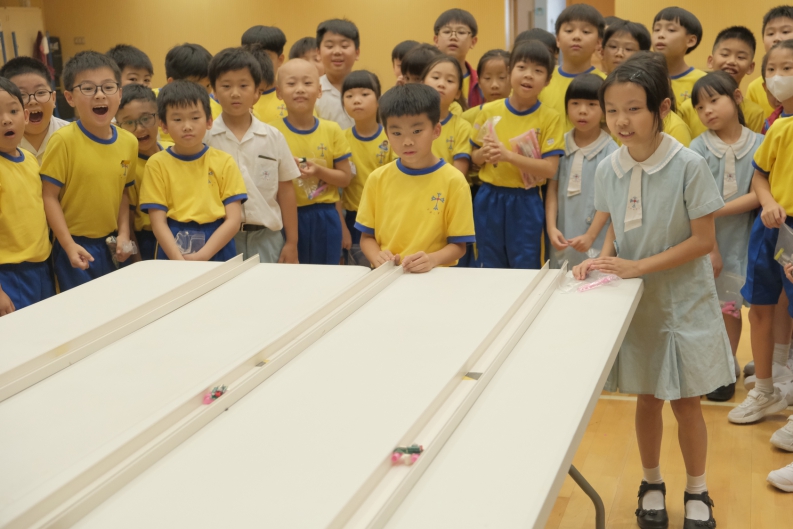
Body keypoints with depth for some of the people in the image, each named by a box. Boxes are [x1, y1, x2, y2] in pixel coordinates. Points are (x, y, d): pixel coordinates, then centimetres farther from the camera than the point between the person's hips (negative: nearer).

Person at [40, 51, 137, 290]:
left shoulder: (129, 142, 0)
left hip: (111, 245, 5)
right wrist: (69, 245, -16)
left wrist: (124, 234, 1)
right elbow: (49, 196, -12)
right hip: (76, 247, -5)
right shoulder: (64, 140, -15)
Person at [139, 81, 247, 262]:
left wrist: (201, 256, -14)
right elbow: (158, 223, -4)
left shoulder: (224, 162, 2)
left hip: (218, 254, 1)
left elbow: (233, 220, -3)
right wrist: (179, 261, -18)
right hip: (172, 257, 0)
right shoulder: (157, 164, 1)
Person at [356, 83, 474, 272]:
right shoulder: (377, 178, 6)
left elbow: (458, 245, 0)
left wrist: (433, 259, -18)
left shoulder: (453, 180, -2)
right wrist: (377, 257, -10)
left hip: (433, 277, -2)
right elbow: (367, 237, 10)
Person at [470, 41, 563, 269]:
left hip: (526, 203, -2)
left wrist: (508, 155, -23)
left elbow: (550, 168, -14)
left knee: (526, 270, 6)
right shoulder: (489, 111, 0)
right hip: (489, 201, 3)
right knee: (490, 269, 14)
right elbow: (474, 158, 8)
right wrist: (484, 153, -15)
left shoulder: (550, 118, -7)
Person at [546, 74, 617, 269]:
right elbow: (553, 189, 4)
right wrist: (551, 227, -6)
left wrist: (590, 235, -13)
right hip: (562, 240, 3)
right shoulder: (561, 145, 4)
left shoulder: (610, 150, -7)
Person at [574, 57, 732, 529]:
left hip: (683, 300, -3)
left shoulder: (689, 165, -18)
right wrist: (603, 259, -11)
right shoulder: (609, 169, -5)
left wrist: (639, 266, -20)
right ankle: (652, 484, 34)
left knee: (685, 401, 8)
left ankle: (697, 491, 29)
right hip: (634, 300, 3)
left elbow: (704, 241, -16)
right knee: (647, 398, 14)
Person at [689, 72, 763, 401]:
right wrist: (710, 247, -13)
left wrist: (718, 210, -18)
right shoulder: (699, 147, -6)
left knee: (729, 307, 8)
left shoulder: (759, 145, -4)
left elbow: (759, 196, -8)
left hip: (739, 238, 0)